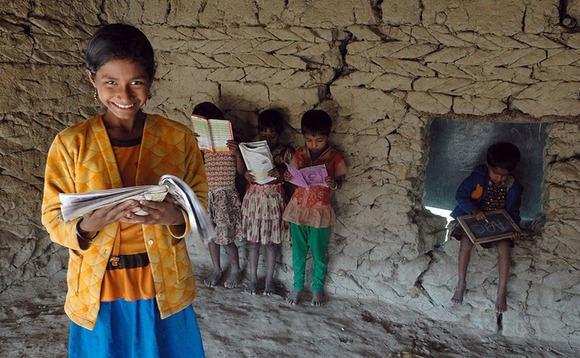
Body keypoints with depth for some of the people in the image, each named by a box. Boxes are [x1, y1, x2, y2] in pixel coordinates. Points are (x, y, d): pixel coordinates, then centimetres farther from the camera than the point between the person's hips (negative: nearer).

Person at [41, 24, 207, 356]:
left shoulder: (179, 137, -4)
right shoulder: (70, 143, -6)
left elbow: (199, 200, 1)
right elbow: (54, 218, -3)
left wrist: (175, 216, -22)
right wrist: (89, 223, -25)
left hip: (165, 285, 1)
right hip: (98, 291, 0)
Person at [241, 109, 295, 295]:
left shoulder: (286, 152, -5)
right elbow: (242, 170, 6)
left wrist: (281, 173, -27)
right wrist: (246, 175, -17)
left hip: (274, 200, -2)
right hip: (253, 198, 2)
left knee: (271, 242, 8)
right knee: (253, 241, 10)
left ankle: (269, 279, 25)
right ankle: (253, 278, 26)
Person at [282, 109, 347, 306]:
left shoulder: (334, 156, -8)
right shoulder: (299, 153, 0)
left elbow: (339, 182, -5)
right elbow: (294, 177, 7)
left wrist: (333, 184, -27)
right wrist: (287, 177, -15)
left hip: (320, 212, -2)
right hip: (298, 209, 3)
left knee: (319, 254, 12)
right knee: (298, 252, 15)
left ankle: (317, 288, 33)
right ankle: (297, 286, 33)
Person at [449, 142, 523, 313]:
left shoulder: (513, 186, -9)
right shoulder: (478, 176, -15)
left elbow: (513, 211, 0)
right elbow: (460, 194, -14)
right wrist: (474, 210, -29)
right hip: (474, 218, -1)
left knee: (504, 248, -25)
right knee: (466, 242, -27)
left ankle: (501, 291, -11)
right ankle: (460, 285, -13)